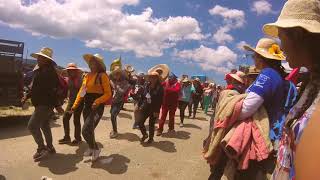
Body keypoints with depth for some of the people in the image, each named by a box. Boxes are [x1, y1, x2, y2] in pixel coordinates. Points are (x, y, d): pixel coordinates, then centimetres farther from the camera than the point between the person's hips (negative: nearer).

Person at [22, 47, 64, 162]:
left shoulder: (50, 72, -18)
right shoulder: (38, 70, 13)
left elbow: (53, 90, -23)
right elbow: (36, 87, 22)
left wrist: (57, 105, -25)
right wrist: (27, 96, 14)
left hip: (45, 104, -10)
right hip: (41, 103, 10)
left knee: (32, 126, -10)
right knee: (44, 126, 17)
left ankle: (41, 149, 3)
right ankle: (49, 148, 30)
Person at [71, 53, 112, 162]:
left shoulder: (102, 76, -10)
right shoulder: (87, 76, 10)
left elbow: (108, 94, -13)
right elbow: (81, 92, 13)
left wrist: (97, 101, -27)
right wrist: (75, 105, 7)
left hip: (97, 107, -7)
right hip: (87, 106, 7)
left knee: (86, 131, -12)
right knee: (89, 130, 16)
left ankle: (95, 149, 13)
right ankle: (92, 148, 39)